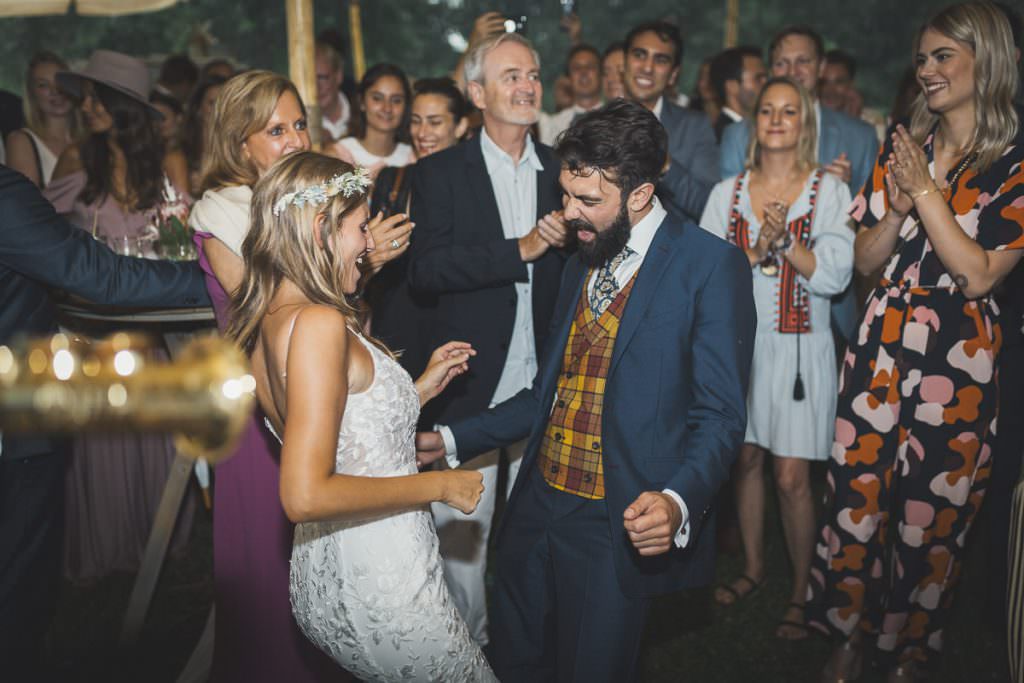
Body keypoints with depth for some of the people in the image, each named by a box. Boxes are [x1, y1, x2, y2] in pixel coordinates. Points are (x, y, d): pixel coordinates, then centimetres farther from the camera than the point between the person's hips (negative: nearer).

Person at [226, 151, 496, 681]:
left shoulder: (265, 324, 6)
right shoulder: (318, 323, -23)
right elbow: (306, 496, -29)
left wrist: (420, 388, 14)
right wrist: (438, 486, -19)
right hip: (379, 594, -9)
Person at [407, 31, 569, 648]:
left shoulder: (561, 170, 7)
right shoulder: (441, 173, -2)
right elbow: (425, 270, -15)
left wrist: (567, 241, -11)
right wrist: (519, 250, -20)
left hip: (546, 376, 3)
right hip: (473, 378, -2)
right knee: (462, 520, 6)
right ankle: (466, 635, 26)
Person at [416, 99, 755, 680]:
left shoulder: (710, 265, -11)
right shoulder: (583, 261, 13)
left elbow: (719, 414, -14)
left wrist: (677, 501, -32)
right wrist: (452, 440, 12)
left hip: (619, 528, -7)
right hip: (538, 509, 7)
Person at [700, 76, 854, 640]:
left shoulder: (829, 191, -2)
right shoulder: (728, 192, 6)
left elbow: (834, 276, -10)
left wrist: (784, 240, -19)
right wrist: (757, 250, -16)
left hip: (799, 346, -3)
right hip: (739, 340, 3)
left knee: (792, 477, -3)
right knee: (745, 461, 13)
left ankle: (801, 590, 16)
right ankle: (753, 566, 33)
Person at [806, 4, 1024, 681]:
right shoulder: (904, 146, 8)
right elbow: (865, 258, 8)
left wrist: (927, 193, -15)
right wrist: (898, 207, -10)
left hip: (961, 357, -3)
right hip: (883, 342, 4)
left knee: (933, 513, 7)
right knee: (856, 495, 6)